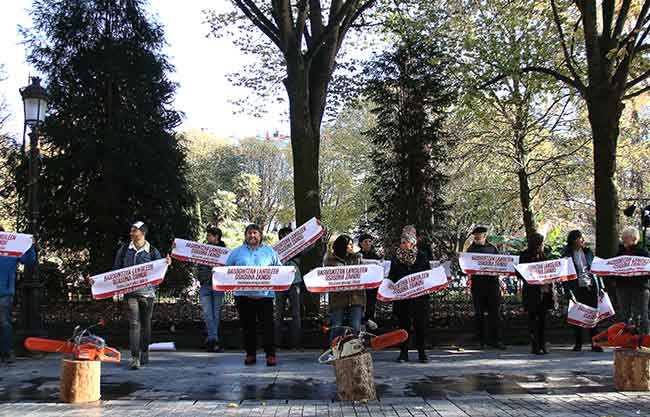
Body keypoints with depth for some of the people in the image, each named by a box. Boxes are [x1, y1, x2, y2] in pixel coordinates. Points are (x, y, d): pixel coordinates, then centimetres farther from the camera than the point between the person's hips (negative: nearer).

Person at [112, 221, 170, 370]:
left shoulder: (152, 251, 3)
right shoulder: (124, 250, 7)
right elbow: (116, 269, 14)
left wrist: (166, 264, -17)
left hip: (147, 292, 0)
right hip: (130, 292, 0)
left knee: (145, 324, 11)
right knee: (134, 324, -10)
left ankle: (144, 353, 27)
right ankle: (134, 358, -13)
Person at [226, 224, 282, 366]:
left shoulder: (270, 251, 11)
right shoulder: (237, 252, 13)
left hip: (265, 294, -1)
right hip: (243, 294, 1)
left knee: (268, 325, -4)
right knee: (248, 326, 5)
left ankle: (271, 354, 2)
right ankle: (250, 354, 14)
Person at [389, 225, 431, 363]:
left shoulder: (422, 256, 4)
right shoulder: (396, 257, 8)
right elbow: (392, 276, 11)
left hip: (420, 296, -1)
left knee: (421, 324, 1)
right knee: (403, 324, 3)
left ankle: (421, 352, 11)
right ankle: (403, 353, 10)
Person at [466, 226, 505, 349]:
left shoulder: (492, 248, 10)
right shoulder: (471, 249, 3)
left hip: (493, 282, 2)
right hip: (478, 284, -2)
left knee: (495, 312, 2)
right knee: (479, 313, 5)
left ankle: (495, 339, 9)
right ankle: (480, 340, 13)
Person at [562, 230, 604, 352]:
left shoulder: (588, 252, 9)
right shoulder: (567, 255, -3)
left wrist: (600, 286, 7)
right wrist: (569, 292, -12)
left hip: (591, 287, 3)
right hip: (577, 288, -3)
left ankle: (595, 343, 8)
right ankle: (578, 343, 14)